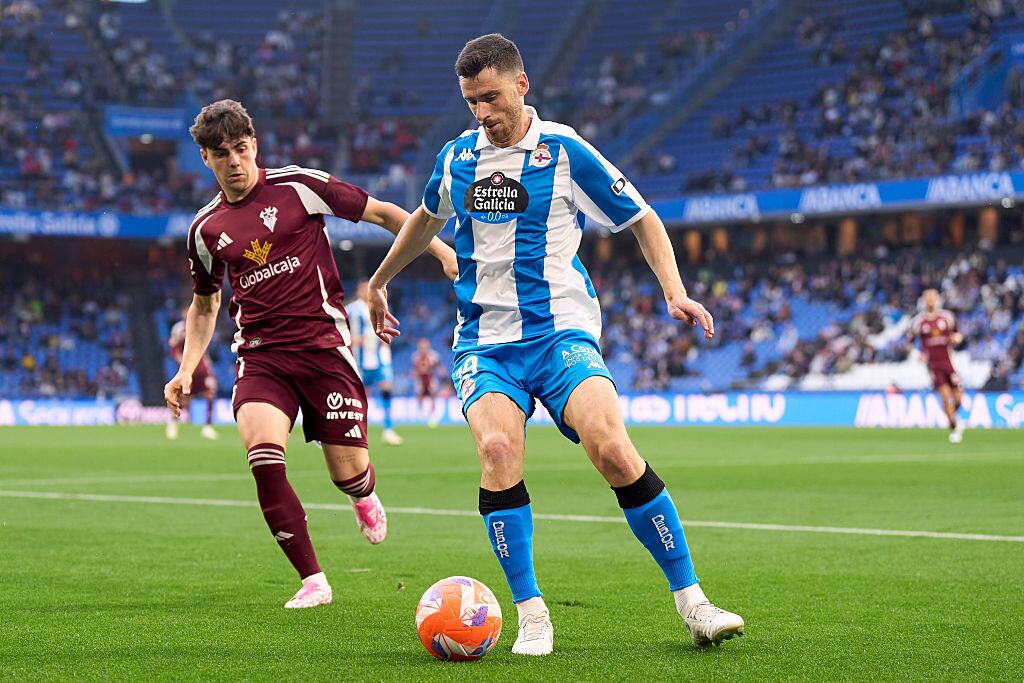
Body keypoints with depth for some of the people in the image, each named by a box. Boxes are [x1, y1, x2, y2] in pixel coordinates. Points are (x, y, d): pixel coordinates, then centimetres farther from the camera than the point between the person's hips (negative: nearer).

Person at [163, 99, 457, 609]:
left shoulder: (298, 186, -2)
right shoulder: (206, 229, 10)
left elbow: (380, 213, 5)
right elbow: (204, 304, 24)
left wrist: (443, 250, -1)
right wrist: (186, 371, 12)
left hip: (323, 345, -2)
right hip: (260, 354, 2)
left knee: (348, 471, -4)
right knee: (262, 452, -25)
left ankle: (366, 498, 39)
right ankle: (312, 581, -14)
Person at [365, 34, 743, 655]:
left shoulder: (564, 151, -3)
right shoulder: (457, 157, 10)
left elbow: (643, 220, 5)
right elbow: (426, 218, 32)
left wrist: (675, 292, -9)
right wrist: (379, 282, 41)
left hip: (562, 329, -3)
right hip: (485, 341, 3)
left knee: (613, 450, -24)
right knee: (498, 451, -26)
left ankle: (691, 599, -12)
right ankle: (530, 614, -16)